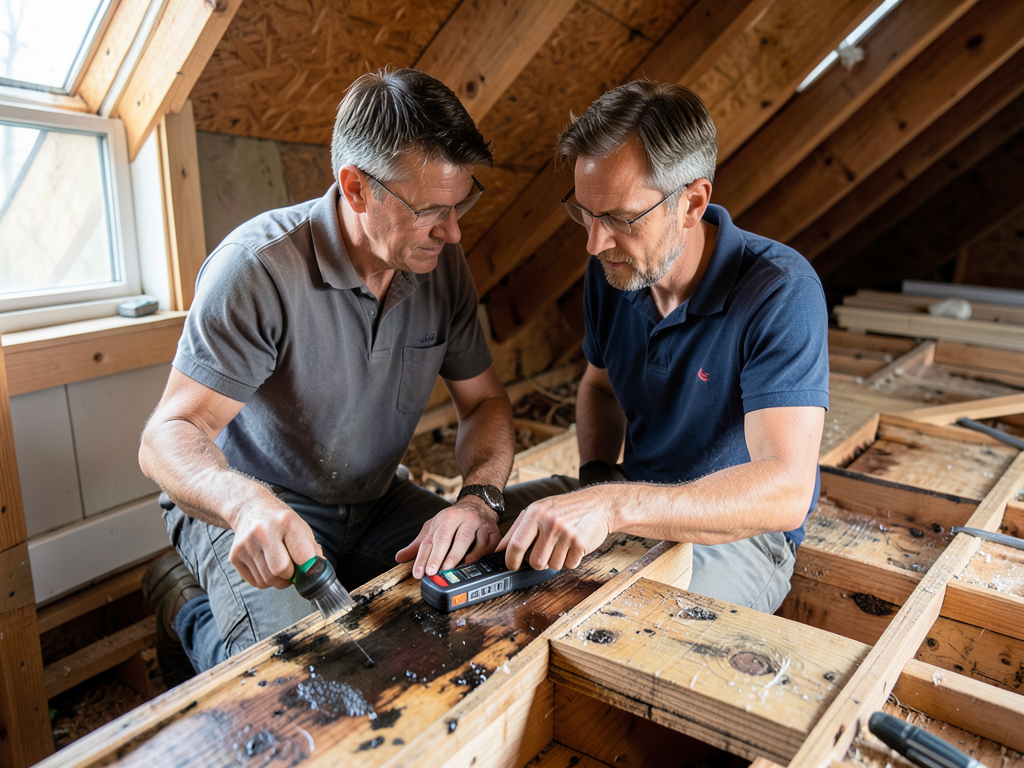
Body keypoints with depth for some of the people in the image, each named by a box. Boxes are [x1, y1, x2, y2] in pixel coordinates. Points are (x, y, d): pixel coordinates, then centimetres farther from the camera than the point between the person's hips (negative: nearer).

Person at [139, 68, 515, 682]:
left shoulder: (442, 263, -6)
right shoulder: (258, 268, -24)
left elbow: (485, 400, 0)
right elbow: (168, 435, -25)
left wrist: (480, 497, -21)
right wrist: (248, 504, -47)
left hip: (376, 502, 6)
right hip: (252, 512, -5)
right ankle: (189, 610, 6)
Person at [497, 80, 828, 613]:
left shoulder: (781, 293, -25)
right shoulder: (612, 268, -5)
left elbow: (784, 492, -33)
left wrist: (613, 506, -43)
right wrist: (595, 477, -6)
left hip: (737, 531, -6)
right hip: (634, 501, 6)